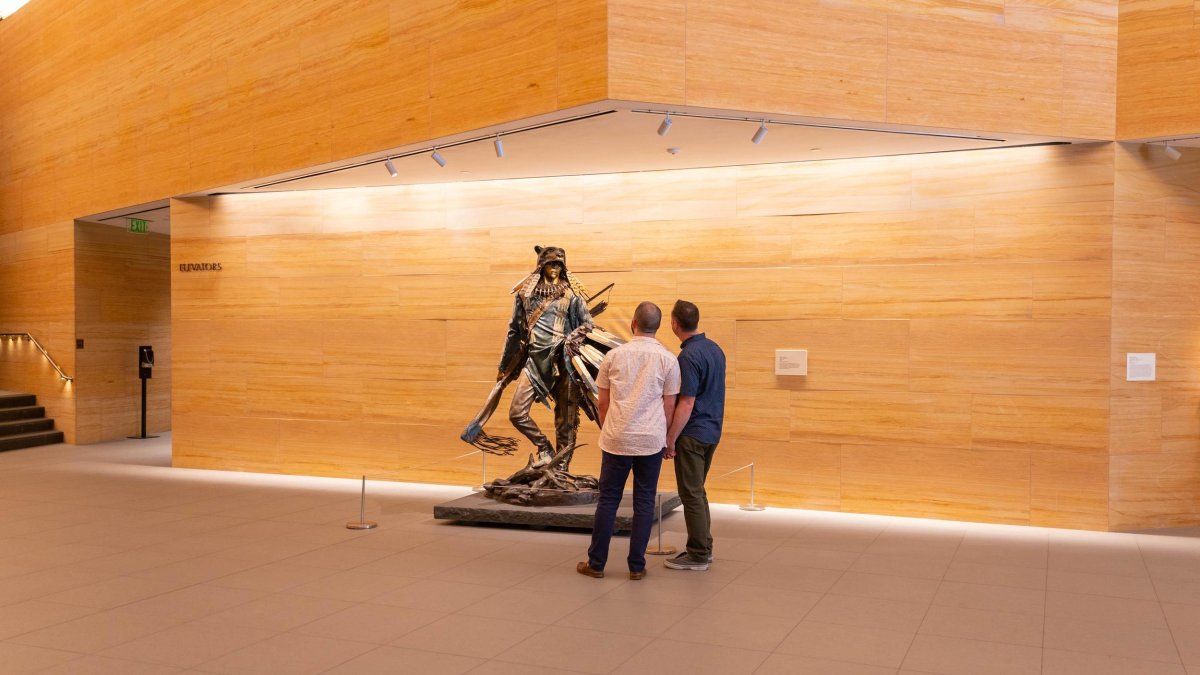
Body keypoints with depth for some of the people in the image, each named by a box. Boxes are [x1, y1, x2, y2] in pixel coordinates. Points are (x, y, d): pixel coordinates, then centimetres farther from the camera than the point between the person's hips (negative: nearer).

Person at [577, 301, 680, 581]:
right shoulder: (668, 359, -2)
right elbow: (669, 405, 1)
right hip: (651, 441, 0)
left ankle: (596, 563, 14)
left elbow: (602, 402, 4)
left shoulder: (614, 355, 0)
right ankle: (636, 566, 11)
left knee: (608, 500, 8)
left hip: (617, 439, 0)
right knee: (644, 502, 8)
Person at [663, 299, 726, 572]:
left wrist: (670, 439, -15)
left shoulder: (688, 356, -20)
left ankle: (698, 555, 7)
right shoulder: (715, 349, 7)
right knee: (697, 492, 18)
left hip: (692, 434, -9)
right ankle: (703, 547, 24)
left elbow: (686, 404, -21)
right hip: (712, 430, 9)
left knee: (691, 495, 0)